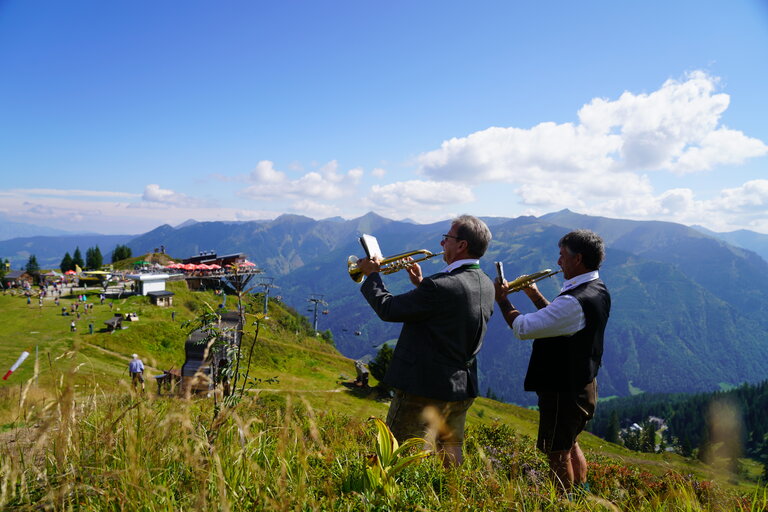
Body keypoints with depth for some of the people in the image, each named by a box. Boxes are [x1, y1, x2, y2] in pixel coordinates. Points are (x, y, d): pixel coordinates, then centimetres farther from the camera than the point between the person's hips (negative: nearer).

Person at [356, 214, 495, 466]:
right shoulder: (486, 286, 1)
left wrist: (372, 275, -1)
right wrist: (421, 283, 10)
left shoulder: (440, 286, -26)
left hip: (424, 387, -8)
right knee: (450, 452, 24)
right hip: (463, 388, 8)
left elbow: (388, 309, -16)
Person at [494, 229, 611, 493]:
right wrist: (536, 296, 9)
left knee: (557, 453, 8)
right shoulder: (598, 290, 2)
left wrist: (502, 299, -14)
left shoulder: (574, 302, -31)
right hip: (583, 385, 10)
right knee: (570, 445, 26)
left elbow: (523, 328, -29)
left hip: (563, 391, -10)